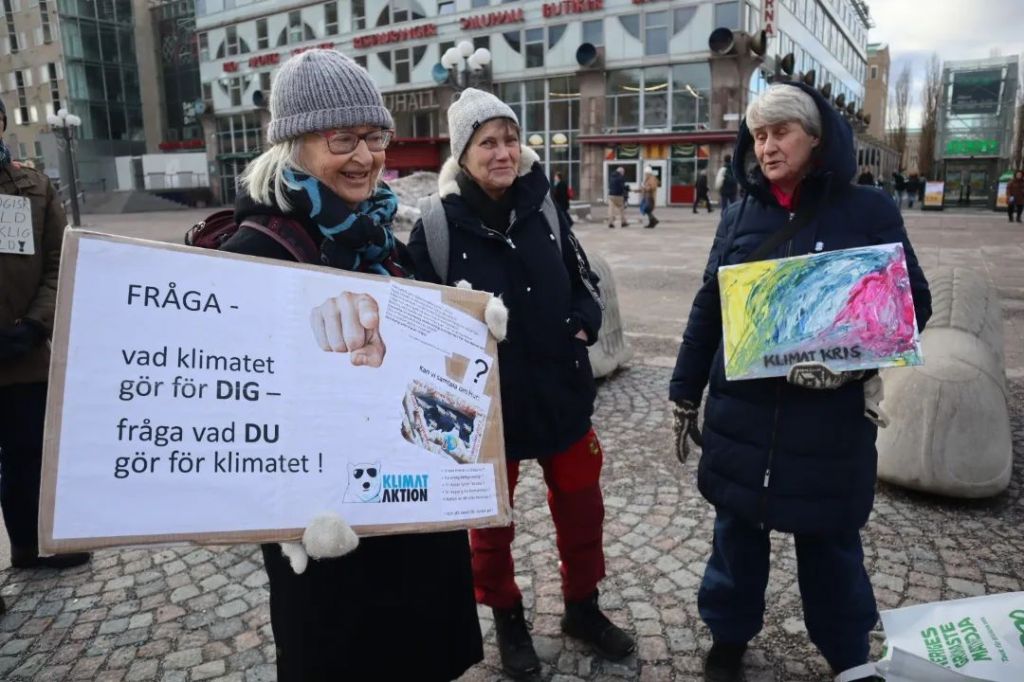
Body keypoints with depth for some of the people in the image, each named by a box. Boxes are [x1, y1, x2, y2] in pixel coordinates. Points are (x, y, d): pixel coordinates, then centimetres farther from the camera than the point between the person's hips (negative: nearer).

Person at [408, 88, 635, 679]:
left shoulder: (545, 210, -1)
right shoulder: (436, 228, -12)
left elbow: (584, 282, 10)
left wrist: (582, 326, -6)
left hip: (562, 390, 4)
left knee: (581, 507, 18)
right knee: (491, 519, 16)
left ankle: (583, 608, 43)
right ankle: (508, 619, 42)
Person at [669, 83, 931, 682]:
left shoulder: (868, 211, -3)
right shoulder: (740, 216, 5)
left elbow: (913, 302, -2)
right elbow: (707, 311, 8)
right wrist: (685, 395, 10)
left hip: (832, 415, -2)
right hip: (742, 413, 2)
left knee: (831, 539, 13)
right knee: (737, 531, 14)